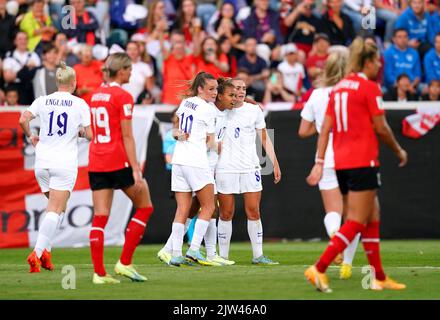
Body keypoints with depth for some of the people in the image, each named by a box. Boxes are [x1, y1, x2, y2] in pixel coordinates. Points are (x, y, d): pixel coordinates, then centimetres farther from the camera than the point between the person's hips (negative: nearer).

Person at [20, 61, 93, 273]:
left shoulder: (43, 101, 5)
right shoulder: (80, 104, -2)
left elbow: (23, 119, -8)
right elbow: (89, 135, -3)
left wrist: (31, 137, 9)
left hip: (42, 161, 4)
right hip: (65, 162, -4)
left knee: (56, 207, 21)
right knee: (55, 211, -7)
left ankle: (45, 250, 8)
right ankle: (37, 252, -23)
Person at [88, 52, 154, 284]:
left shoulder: (96, 94, 12)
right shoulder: (123, 96, -10)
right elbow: (127, 137, -14)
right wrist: (136, 169, -15)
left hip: (96, 161, 7)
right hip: (118, 161, -7)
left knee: (100, 217, 4)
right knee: (145, 207, 9)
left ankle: (99, 272, -2)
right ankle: (124, 262, 4)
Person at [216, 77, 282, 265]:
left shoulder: (254, 111, 8)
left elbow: (264, 139, 13)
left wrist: (275, 163, 7)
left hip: (250, 168, 2)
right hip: (225, 169, -2)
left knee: (253, 212, -2)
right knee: (226, 213, 1)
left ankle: (258, 255, 3)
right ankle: (223, 256, 7)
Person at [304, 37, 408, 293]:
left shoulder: (339, 87, 13)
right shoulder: (370, 87, -8)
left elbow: (325, 128, 8)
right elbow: (381, 128, -8)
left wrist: (319, 163, 6)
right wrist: (399, 151, 7)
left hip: (341, 161, 8)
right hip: (363, 161, -8)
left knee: (373, 218, 15)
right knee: (356, 223, -7)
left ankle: (379, 277, 16)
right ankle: (319, 269, -16)